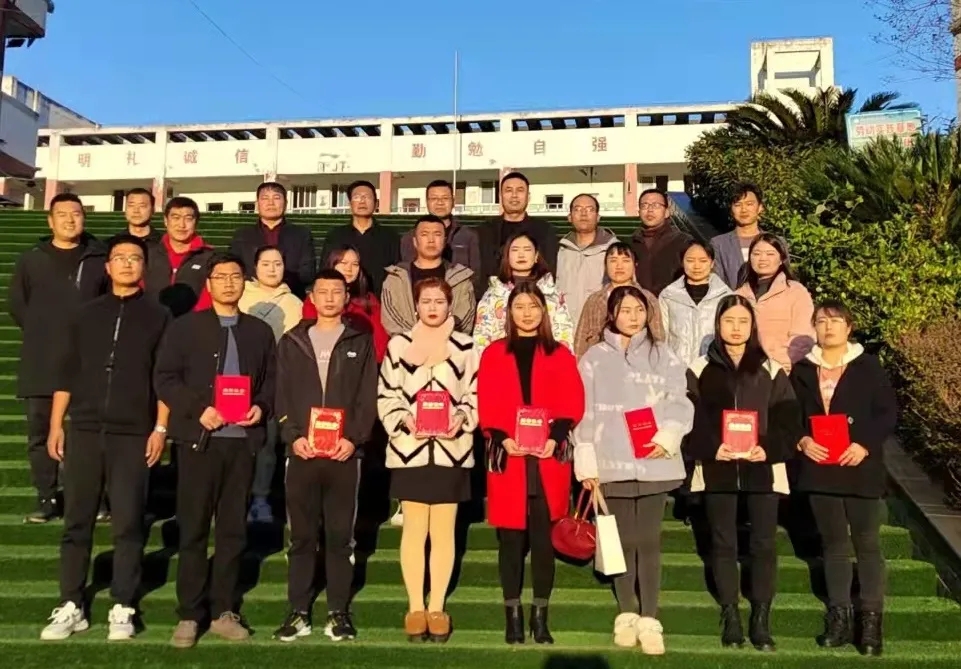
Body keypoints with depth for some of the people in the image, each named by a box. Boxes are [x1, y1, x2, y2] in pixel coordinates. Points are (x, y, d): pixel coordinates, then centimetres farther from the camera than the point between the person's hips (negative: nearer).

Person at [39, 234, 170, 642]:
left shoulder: (157, 317, 4)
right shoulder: (87, 314, 11)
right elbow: (67, 373, 10)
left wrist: (160, 429, -5)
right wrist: (55, 425, 5)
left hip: (132, 435, -2)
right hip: (84, 431, 2)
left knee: (128, 525, 1)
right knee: (76, 523, 5)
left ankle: (122, 608, 10)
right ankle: (71, 607, 15)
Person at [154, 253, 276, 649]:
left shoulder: (260, 331, 12)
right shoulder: (185, 327, 3)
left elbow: (271, 379, 13)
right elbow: (164, 378, -3)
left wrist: (262, 407, -7)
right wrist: (197, 409, -16)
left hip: (242, 439, 3)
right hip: (198, 438, -2)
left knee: (233, 529, 8)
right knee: (193, 529, 3)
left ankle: (223, 612, 19)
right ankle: (189, 615, 13)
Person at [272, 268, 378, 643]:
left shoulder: (361, 342, 8)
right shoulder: (292, 342, 12)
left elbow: (368, 398, 3)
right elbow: (282, 396, 7)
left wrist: (353, 438, -10)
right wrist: (293, 436, -7)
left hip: (344, 453, -1)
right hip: (302, 452, 1)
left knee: (340, 535, 4)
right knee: (302, 535, 5)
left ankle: (338, 612, 12)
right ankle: (298, 612, 13)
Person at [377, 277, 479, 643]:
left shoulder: (465, 346, 4)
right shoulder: (398, 344, 3)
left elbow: (476, 395, 5)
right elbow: (386, 395, 3)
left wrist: (461, 419, -12)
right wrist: (404, 421, -12)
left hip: (451, 448, 1)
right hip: (409, 448, 0)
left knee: (443, 532, 7)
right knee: (414, 531, 5)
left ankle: (437, 608, 17)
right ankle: (415, 607, 16)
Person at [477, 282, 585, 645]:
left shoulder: (560, 355, 10)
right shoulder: (493, 354, 9)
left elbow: (573, 405, 2)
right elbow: (486, 407, 2)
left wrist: (554, 438, -13)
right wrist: (503, 439, -13)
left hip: (548, 458, 0)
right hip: (507, 457, 0)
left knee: (542, 537, 3)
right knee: (511, 538, 3)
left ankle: (540, 617, 12)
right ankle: (513, 616, 13)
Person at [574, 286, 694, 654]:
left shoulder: (662, 354, 8)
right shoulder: (595, 357, 6)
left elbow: (679, 402, 3)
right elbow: (585, 412, 3)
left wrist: (667, 437, -14)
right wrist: (586, 462, -2)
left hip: (654, 463, 0)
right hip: (612, 464, 0)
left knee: (649, 541, 2)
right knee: (623, 540, 8)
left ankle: (649, 620, 7)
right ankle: (626, 614, 19)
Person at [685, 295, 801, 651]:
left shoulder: (771, 370, 5)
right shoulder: (700, 369, 3)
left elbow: (789, 421, 1)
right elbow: (688, 420, -2)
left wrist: (769, 449, -15)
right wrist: (711, 448, -16)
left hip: (763, 469, 0)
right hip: (717, 469, 0)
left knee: (763, 543, 3)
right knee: (723, 543, 7)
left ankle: (761, 619, 13)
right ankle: (730, 616, 16)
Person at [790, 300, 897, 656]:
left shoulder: (868, 366, -1)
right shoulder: (802, 369, 7)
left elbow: (888, 412, -4)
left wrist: (865, 444, -16)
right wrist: (802, 440, -10)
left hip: (860, 466, -3)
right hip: (819, 468, 3)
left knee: (867, 543, 2)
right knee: (833, 543, 10)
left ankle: (871, 619, 9)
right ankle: (839, 616, 18)